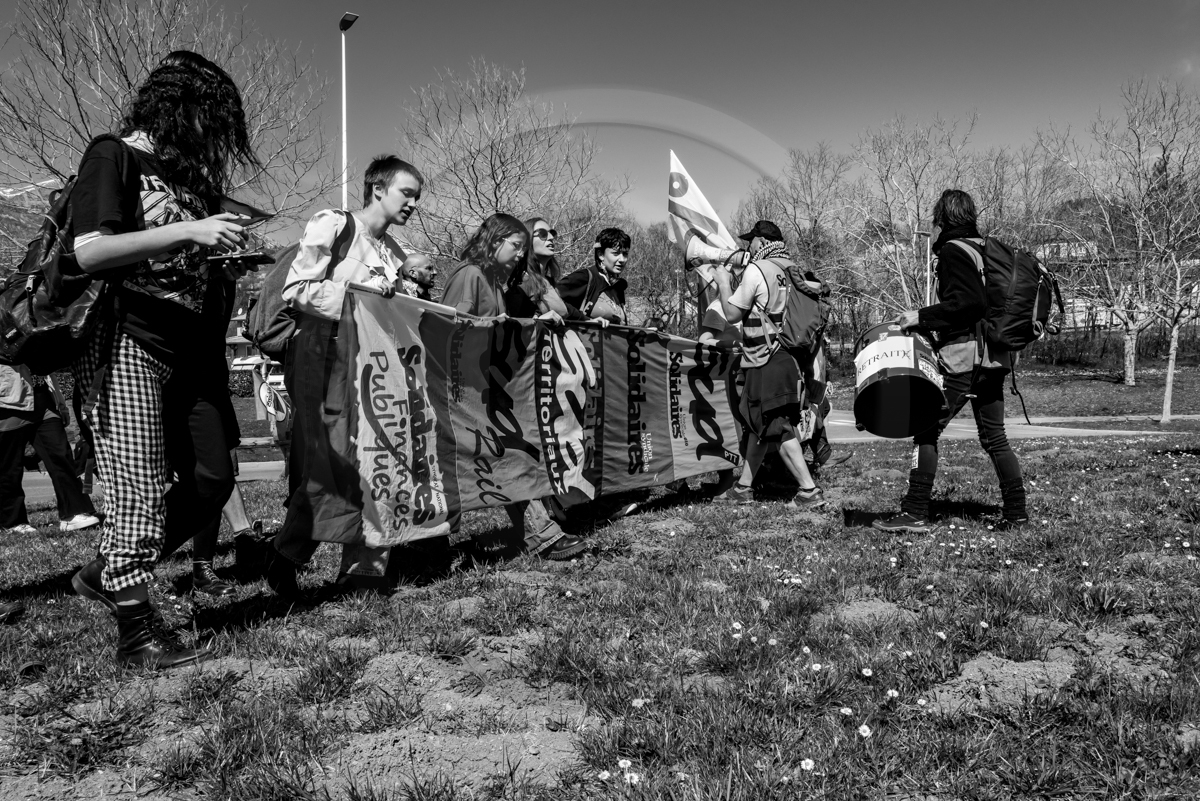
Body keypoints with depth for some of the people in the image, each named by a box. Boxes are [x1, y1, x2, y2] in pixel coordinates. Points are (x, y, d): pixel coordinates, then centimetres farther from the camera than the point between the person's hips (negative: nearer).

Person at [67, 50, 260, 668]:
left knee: (212, 479, 5)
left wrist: (226, 264, 6)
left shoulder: (188, 174, 19)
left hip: (187, 351, 8)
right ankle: (136, 631, 5)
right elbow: (88, 252, -16)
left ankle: (106, 575, 22)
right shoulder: (113, 157, -3)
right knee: (140, 489, -6)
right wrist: (187, 231, -20)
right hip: (125, 345, -8)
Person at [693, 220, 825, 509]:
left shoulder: (756, 270, -13)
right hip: (782, 358, 9)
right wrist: (714, 278, 23)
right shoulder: (785, 271, 13)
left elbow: (732, 314, -10)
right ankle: (744, 487, 26)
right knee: (756, 426, 16)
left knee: (779, 429, -6)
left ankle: (810, 491, -5)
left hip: (766, 364, -9)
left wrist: (723, 281, 5)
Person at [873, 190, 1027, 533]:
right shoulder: (986, 250, 17)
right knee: (994, 437, 13)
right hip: (994, 358, 9)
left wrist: (923, 318, -15)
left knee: (927, 431, -3)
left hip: (962, 358, -8)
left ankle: (915, 514, -2)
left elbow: (970, 302, -20)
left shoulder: (953, 250, -8)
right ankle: (1016, 512, 16)